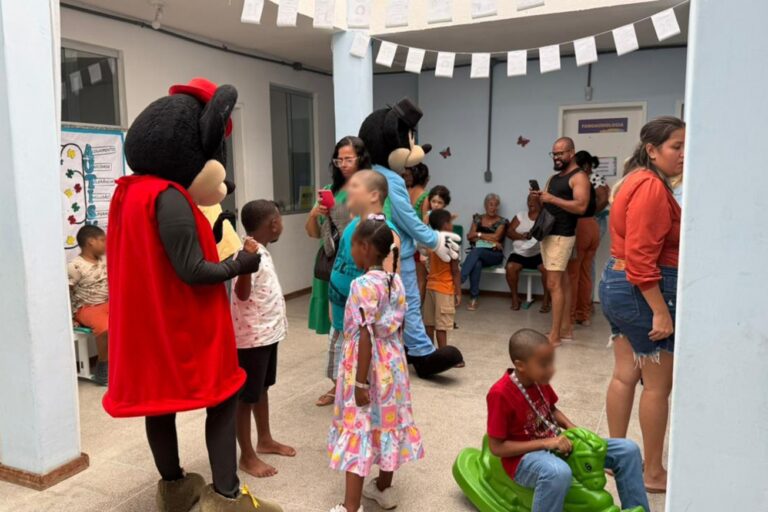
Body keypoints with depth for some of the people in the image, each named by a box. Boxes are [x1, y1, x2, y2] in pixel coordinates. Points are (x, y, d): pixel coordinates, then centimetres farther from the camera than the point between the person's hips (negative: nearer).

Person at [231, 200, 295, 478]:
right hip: (252, 337, -10)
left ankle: (265, 440, 38)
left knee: (262, 389, 22)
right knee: (246, 396, 4)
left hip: (268, 332, 10)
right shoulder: (250, 253, -22)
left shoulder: (261, 251, 7)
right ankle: (247, 456, 17)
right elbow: (242, 294, -34)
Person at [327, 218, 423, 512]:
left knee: (358, 427, 0)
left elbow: (365, 336, -21)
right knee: (386, 422, 18)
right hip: (393, 364, 8)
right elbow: (398, 328, 10)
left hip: (369, 367, -8)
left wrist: (360, 382, -18)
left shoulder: (363, 284, -19)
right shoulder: (396, 281, 4)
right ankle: (384, 488, 35)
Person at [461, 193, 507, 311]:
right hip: (477, 253, 2)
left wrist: (478, 234, -2)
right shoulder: (478, 218, 15)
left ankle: (459, 281, -40)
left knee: (476, 251, -35)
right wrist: (489, 240, -7)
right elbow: (470, 237, 4)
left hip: (494, 255, -2)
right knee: (477, 263, -36)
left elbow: (496, 237, -9)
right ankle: (473, 298, -34)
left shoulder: (502, 221, 7)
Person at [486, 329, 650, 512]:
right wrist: (545, 443, -25)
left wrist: (572, 428, -3)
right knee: (559, 473, -44)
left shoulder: (539, 380, -2)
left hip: (555, 445, 8)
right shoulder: (500, 393, -24)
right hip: (524, 457, -7)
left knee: (627, 450, -2)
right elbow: (497, 447, -21)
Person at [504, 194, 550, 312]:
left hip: (539, 253, -2)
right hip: (519, 253, 2)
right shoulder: (520, 216, 13)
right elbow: (509, 232, 3)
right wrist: (521, 236, -15)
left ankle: (546, 299, -11)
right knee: (510, 267, -27)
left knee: (547, 268, -31)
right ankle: (515, 297, -6)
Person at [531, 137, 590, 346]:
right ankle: (566, 329, 16)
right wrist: (540, 199, 1)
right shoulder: (553, 178, 19)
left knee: (554, 284, -12)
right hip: (548, 233, 9)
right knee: (562, 282, 11)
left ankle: (554, 335, -9)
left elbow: (581, 206, -20)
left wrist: (552, 199, -23)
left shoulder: (579, 177, -8)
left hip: (562, 236, -9)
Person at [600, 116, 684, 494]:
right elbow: (641, 257, -23)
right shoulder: (652, 186, -17)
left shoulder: (638, 181, 16)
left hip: (617, 283, 10)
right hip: (644, 291, -10)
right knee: (658, 384, 2)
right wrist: (661, 311, -23)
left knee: (625, 375, 16)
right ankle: (653, 473, 14)